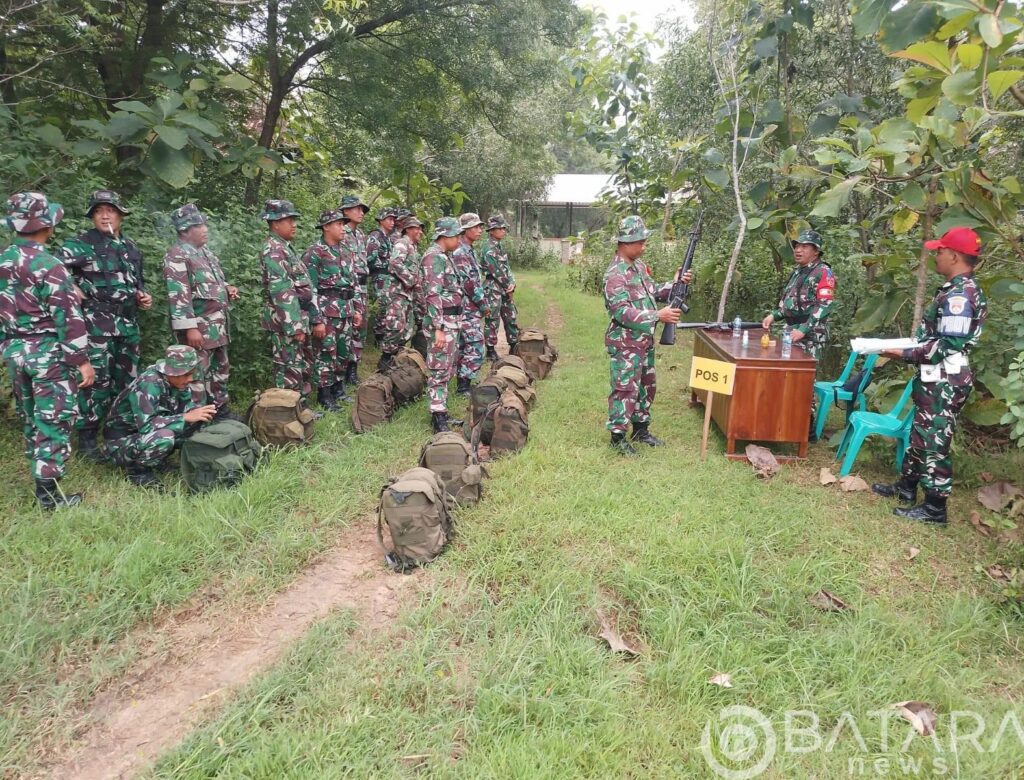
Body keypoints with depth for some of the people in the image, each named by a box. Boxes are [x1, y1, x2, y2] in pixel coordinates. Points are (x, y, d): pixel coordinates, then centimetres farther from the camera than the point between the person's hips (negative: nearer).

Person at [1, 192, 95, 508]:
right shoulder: (48, 265, -18)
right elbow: (67, 316, -20)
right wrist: (83, 360, -15)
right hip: (49, 354, -8)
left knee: (30, 418, 20)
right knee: (53, 421, -2)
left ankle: (40, 469, 36)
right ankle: (49, 492, 1)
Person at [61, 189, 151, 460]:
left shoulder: (131, 248, 15)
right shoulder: (81, 243, -4)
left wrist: (144, 297, 9)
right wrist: (71, 289, -13)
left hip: (128, 324, 6)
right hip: (97, 323, -6)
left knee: (126, 380, 12)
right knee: (96, 381, -9)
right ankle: (87, 439, 0)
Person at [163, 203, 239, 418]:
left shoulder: (205, 251, 16)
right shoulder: (177, 256, -13)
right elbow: (178, 295, -20)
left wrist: (227, 288, 6)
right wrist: (190, 327, -25)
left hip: (218, 324, 10)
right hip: (198, 327, -9)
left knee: (220, 369, 17)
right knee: (197, 374, -5)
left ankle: (221, 410, 30)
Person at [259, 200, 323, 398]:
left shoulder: (285, 247, 16)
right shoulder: (273, 250, -14)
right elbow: (281, 291, -21)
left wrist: (313, 319, 20)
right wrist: (294, 326, -24)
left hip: (300, 317, 10)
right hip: (287, 321, -10)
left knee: (304, 368, 17)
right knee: (290, 371, -3)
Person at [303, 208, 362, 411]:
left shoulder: (342, 252, 14)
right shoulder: (314, 253, -9)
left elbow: (353, 283, 20)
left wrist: (356, 310, 17)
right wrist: (316, 317, -16)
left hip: (346, 310, 7)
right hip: (327, 310, -7)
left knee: (344, 352, 13)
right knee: (327, 353, -2)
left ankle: (338, 389, 27)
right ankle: (325, 395, 8)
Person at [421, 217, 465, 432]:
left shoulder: (445, 257, 16)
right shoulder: (434, 257, -15)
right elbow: (433, 295, -22)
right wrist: (438, 329, -25)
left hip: (452, 322, 10)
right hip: (441, 323, -10)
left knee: (447, 370, 15)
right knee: (439, 372, -6)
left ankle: (442, 412, 23)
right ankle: (438, 420, -1)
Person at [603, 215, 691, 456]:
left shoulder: (638, 265, 9)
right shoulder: (615, 274, -20)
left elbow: (652, 292, 20)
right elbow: (622, 312, -27)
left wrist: (675, 283, 4)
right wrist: (658, 316, -28)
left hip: (645, 340, 9)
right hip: (625, 344, -9)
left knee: (646, 386, 17)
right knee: (625, 390, -4)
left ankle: (641, 429, 31)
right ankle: (618, 437, 7)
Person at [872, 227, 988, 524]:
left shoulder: (960, 294, -20)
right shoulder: (958, 290, 12)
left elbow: (948, 345, -24)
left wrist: (904, 354, -19)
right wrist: (909, 348, 14)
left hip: (944, 384, -10)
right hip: (936, 380, 10)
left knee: (934, 442, -2)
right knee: (920, 434, 19)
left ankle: (934, 508, 8)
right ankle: (906, 487, 32)